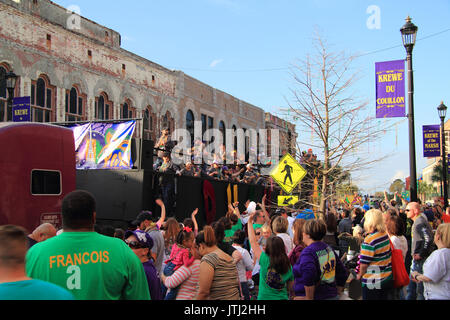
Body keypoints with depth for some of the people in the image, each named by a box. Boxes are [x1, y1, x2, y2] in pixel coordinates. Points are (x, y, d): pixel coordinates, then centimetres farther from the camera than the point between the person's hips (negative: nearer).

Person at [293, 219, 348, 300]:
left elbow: (308, 276, -31)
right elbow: (343, 273, 14)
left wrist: (309, 298, -19)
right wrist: (337, 293, 20)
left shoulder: (308, 252, -15)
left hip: (316, 297, -7)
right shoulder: (329, 249, 8)